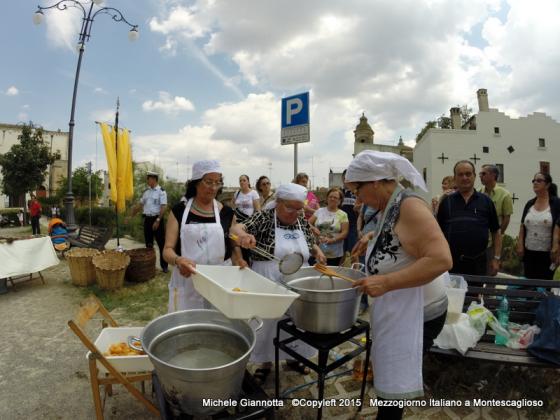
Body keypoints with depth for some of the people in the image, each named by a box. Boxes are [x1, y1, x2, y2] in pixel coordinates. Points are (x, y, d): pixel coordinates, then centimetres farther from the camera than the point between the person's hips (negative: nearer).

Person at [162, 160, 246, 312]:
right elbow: (168, 249, -4)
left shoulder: (227, 213, 1)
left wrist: (238, 261, -13)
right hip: (187, 284, 0)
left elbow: (233, 246, 8)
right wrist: (177, 260, -26)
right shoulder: (179, 211, -2)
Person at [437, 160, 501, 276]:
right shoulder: (446, 201, 3)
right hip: (451, 263, -1)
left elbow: (496, 232, 7)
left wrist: (496, 258, 1)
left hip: (478, 263, 1)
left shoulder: (486, 201, 5)